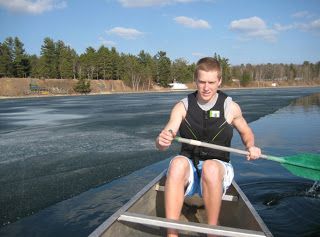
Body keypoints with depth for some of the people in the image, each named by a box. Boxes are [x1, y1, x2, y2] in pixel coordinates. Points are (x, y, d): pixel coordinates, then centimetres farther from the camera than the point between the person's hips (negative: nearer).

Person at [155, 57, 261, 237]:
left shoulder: (231, 107, 1)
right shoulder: (182, 107, 0)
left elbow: (246, 133, 18)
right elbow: (160, 146, -9)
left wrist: (251, 147, -5)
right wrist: (162, 140, -33)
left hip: (219, 170, 0)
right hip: (188, 170, 1)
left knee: (210, 167, -36)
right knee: (178, 163, -34)